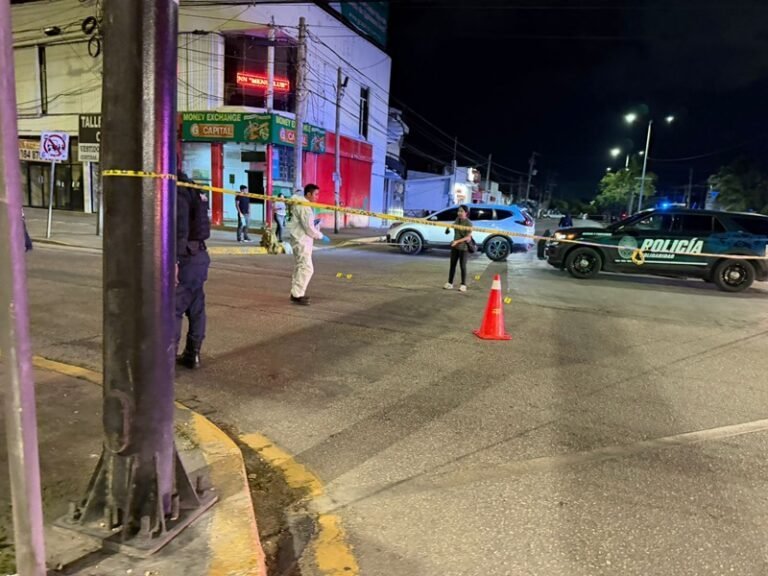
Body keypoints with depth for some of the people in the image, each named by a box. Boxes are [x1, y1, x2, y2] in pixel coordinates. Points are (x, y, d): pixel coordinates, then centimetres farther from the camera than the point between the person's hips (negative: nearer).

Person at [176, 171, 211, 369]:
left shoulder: (177, 192, -14)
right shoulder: (192, 189, 16)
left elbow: (180, 230, -23)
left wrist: (173, 261, -26)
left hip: (185, 258, -10)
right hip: (199, 255, 10)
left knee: (173, 310, -5)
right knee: (196, 308, 12)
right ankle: (193, 354, 21)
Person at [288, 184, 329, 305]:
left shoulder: (304, 205, 15)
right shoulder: (303, 206, -18)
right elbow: (308, 227, -21)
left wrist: (313, 223, 4)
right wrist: (321, 236, -12)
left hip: (303, 241, 11)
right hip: (301, 241, -11)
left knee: (300, 267, 15)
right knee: (306, 268, -12)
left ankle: (296, 293, 23)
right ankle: (297, 295, -9)